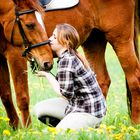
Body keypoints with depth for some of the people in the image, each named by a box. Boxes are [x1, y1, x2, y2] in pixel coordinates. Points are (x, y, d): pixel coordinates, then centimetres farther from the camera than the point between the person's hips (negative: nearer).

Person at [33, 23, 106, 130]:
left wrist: (47, 75, -12)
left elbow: (65, 93, -20)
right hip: (76, 104, 10)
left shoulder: (66, 60, -22)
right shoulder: (69, 56, 8)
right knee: (39, 109, 10)